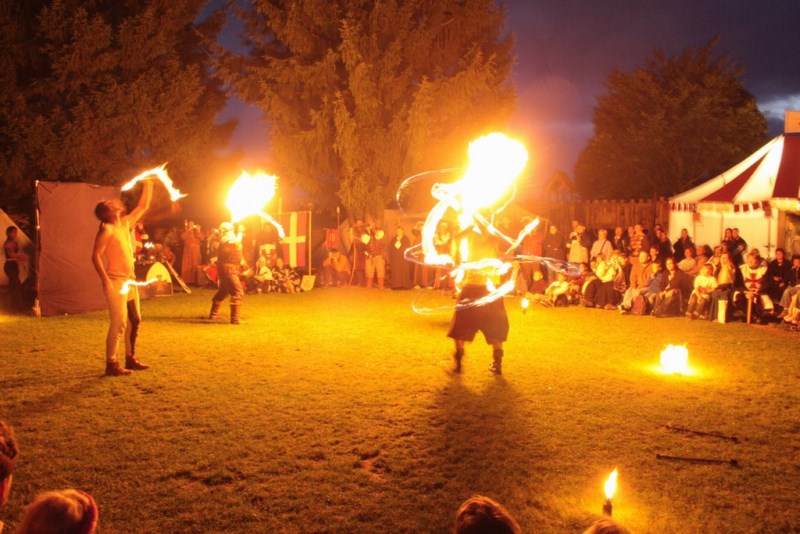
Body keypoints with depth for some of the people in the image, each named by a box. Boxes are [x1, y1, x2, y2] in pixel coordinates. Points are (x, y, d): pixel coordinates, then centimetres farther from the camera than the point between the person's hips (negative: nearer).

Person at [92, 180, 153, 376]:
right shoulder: (107, 229, -10)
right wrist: (106, 281, -23)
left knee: (134, 320, 13)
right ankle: (111, 364, -5)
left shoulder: (126, 223, 12)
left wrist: (148, 185, 17)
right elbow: (96, 256, -17)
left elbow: (143, 206, 21)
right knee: (119, 323, -10)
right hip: (116, 281, -8)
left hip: (129, 280, 8)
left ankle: (130, 358, 23)